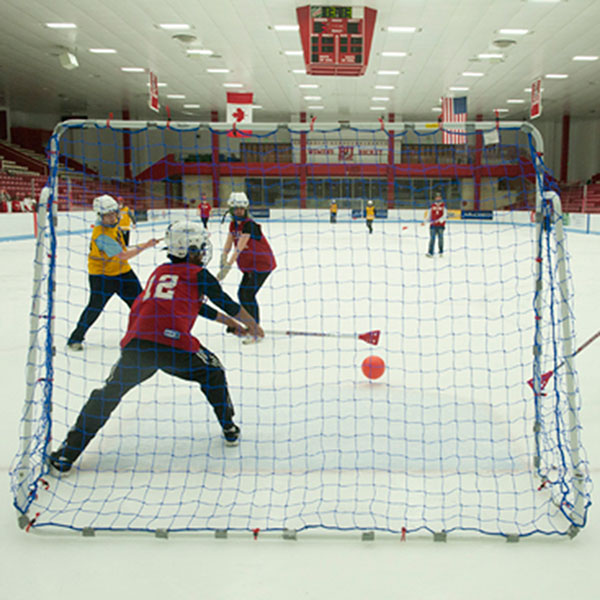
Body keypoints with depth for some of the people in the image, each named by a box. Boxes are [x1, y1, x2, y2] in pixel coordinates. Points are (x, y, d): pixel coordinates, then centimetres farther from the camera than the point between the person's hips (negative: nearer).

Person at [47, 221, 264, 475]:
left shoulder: (160, 271, 32)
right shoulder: (198, 274, 15)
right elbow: (227, 304, 23)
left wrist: (231, 322, 50)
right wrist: (252, 325, 42)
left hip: (135, 342, 4)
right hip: (172, 342, -4)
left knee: (108, 394, 16)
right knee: (212, 372, 23)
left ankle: (66, 455, 12)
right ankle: (229, 429, 27)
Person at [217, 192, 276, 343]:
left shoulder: (250, 225, -23)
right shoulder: (233, 225, 4)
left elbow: (239, 248, -31)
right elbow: (227, 246, 4)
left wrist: (227, 267, -36)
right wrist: (223, 261, -8)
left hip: (262, 264, -9)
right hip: (249, 266, 9)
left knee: (248, 295, -13)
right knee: (242, 294, 13)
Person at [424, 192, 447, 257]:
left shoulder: (443, 205, 3)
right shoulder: (432, 206, 9)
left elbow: (444, 215, -6)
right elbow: (428, 215, 12)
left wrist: (439, 220, -23)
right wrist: (425, 221, -2)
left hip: (440, 225, -1)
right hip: (433, 225, 1)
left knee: (440, 238, 2)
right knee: (432, 238, -7)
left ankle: (441, 252, 16)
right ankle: (430, 253, -11)